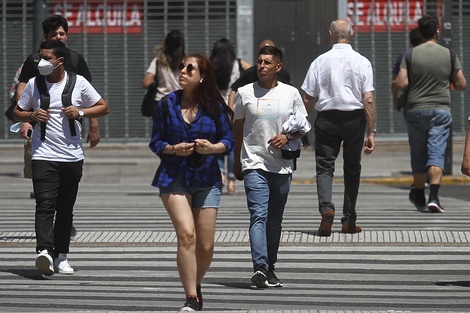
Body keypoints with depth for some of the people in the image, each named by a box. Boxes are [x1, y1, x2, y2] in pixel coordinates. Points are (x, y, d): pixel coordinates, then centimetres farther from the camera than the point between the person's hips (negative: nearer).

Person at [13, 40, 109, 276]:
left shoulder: (78, 83, 2)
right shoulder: (34, 84, 4)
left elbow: (103, 108, 8)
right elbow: (17, 113, 14)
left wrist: (80, 112, -9)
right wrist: (32, 116, -8)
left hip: (72, 156, 1)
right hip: (43, 156, -1)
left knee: (65, 209, 9)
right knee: (45, 205, -16)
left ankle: (61, 257, 18)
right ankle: (44, 251, -30)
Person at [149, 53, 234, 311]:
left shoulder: (215, 106, 1)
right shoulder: (167, 104, 2)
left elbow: (229, 140, 6)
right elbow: (155, 142, 5)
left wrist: (213, 147, -15)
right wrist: (173, 149, -15)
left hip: (207, 179, 1)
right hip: (174, 177, -1)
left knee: (205, 246, 3)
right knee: (186, 234, -19)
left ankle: (195, 285, 32)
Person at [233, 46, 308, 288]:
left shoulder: (291, 93, 5)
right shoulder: (245, 93, 4)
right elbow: (238, 129, 12)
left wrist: (287, 137, -10)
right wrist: (237, 162, 12)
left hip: (282, 166, 2)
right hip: (254, 163, -2)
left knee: (275, 220, 10)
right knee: (258, 215, -16)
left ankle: (269, 268, 20)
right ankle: (260, 267, -27)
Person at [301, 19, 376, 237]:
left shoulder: (320, 62, -2)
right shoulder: (362, 62, -2)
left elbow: (308, 99, -1)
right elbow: (368, 100, -7)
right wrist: (371, 132, -3)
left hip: (326, 118, -1)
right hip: (355, 118, 1)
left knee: (324, 167, 3)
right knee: (352, 169, 14)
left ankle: (326, 207, -24)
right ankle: (349, 221, 18)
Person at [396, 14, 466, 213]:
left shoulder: (411, 55, -3)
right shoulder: (449, 55, -1)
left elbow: (401, 84, -10)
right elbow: (462, 85, 2)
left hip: (416, 111, 1)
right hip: (441, 110, -1)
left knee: (418, 154, 13)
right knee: (436, 153, -5)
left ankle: (418, 195, 27)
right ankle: (433, 196, -21)